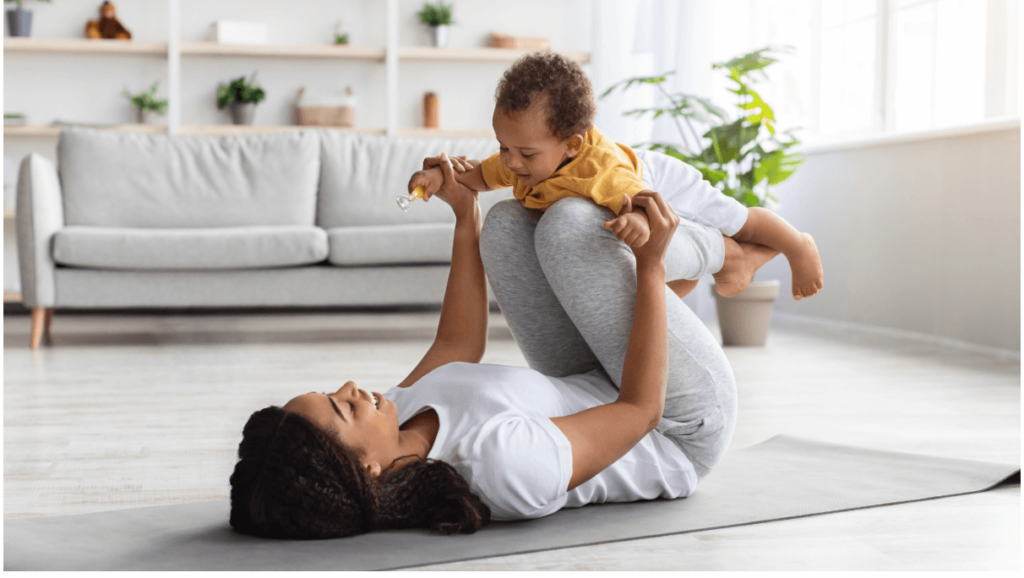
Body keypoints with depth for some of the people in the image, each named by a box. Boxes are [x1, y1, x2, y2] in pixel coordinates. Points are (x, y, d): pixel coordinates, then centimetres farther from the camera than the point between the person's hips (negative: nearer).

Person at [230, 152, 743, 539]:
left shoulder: (385, 425, -20)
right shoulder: (502, 463, -44)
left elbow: (455, 346, -1)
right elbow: (641, 409, -31)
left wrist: (465, 214, 0)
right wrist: (650, 265, -28)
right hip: (682, 427, -6)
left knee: (508, 220, 2)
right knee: (566, 223, -19)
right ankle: (680, 249, 15)